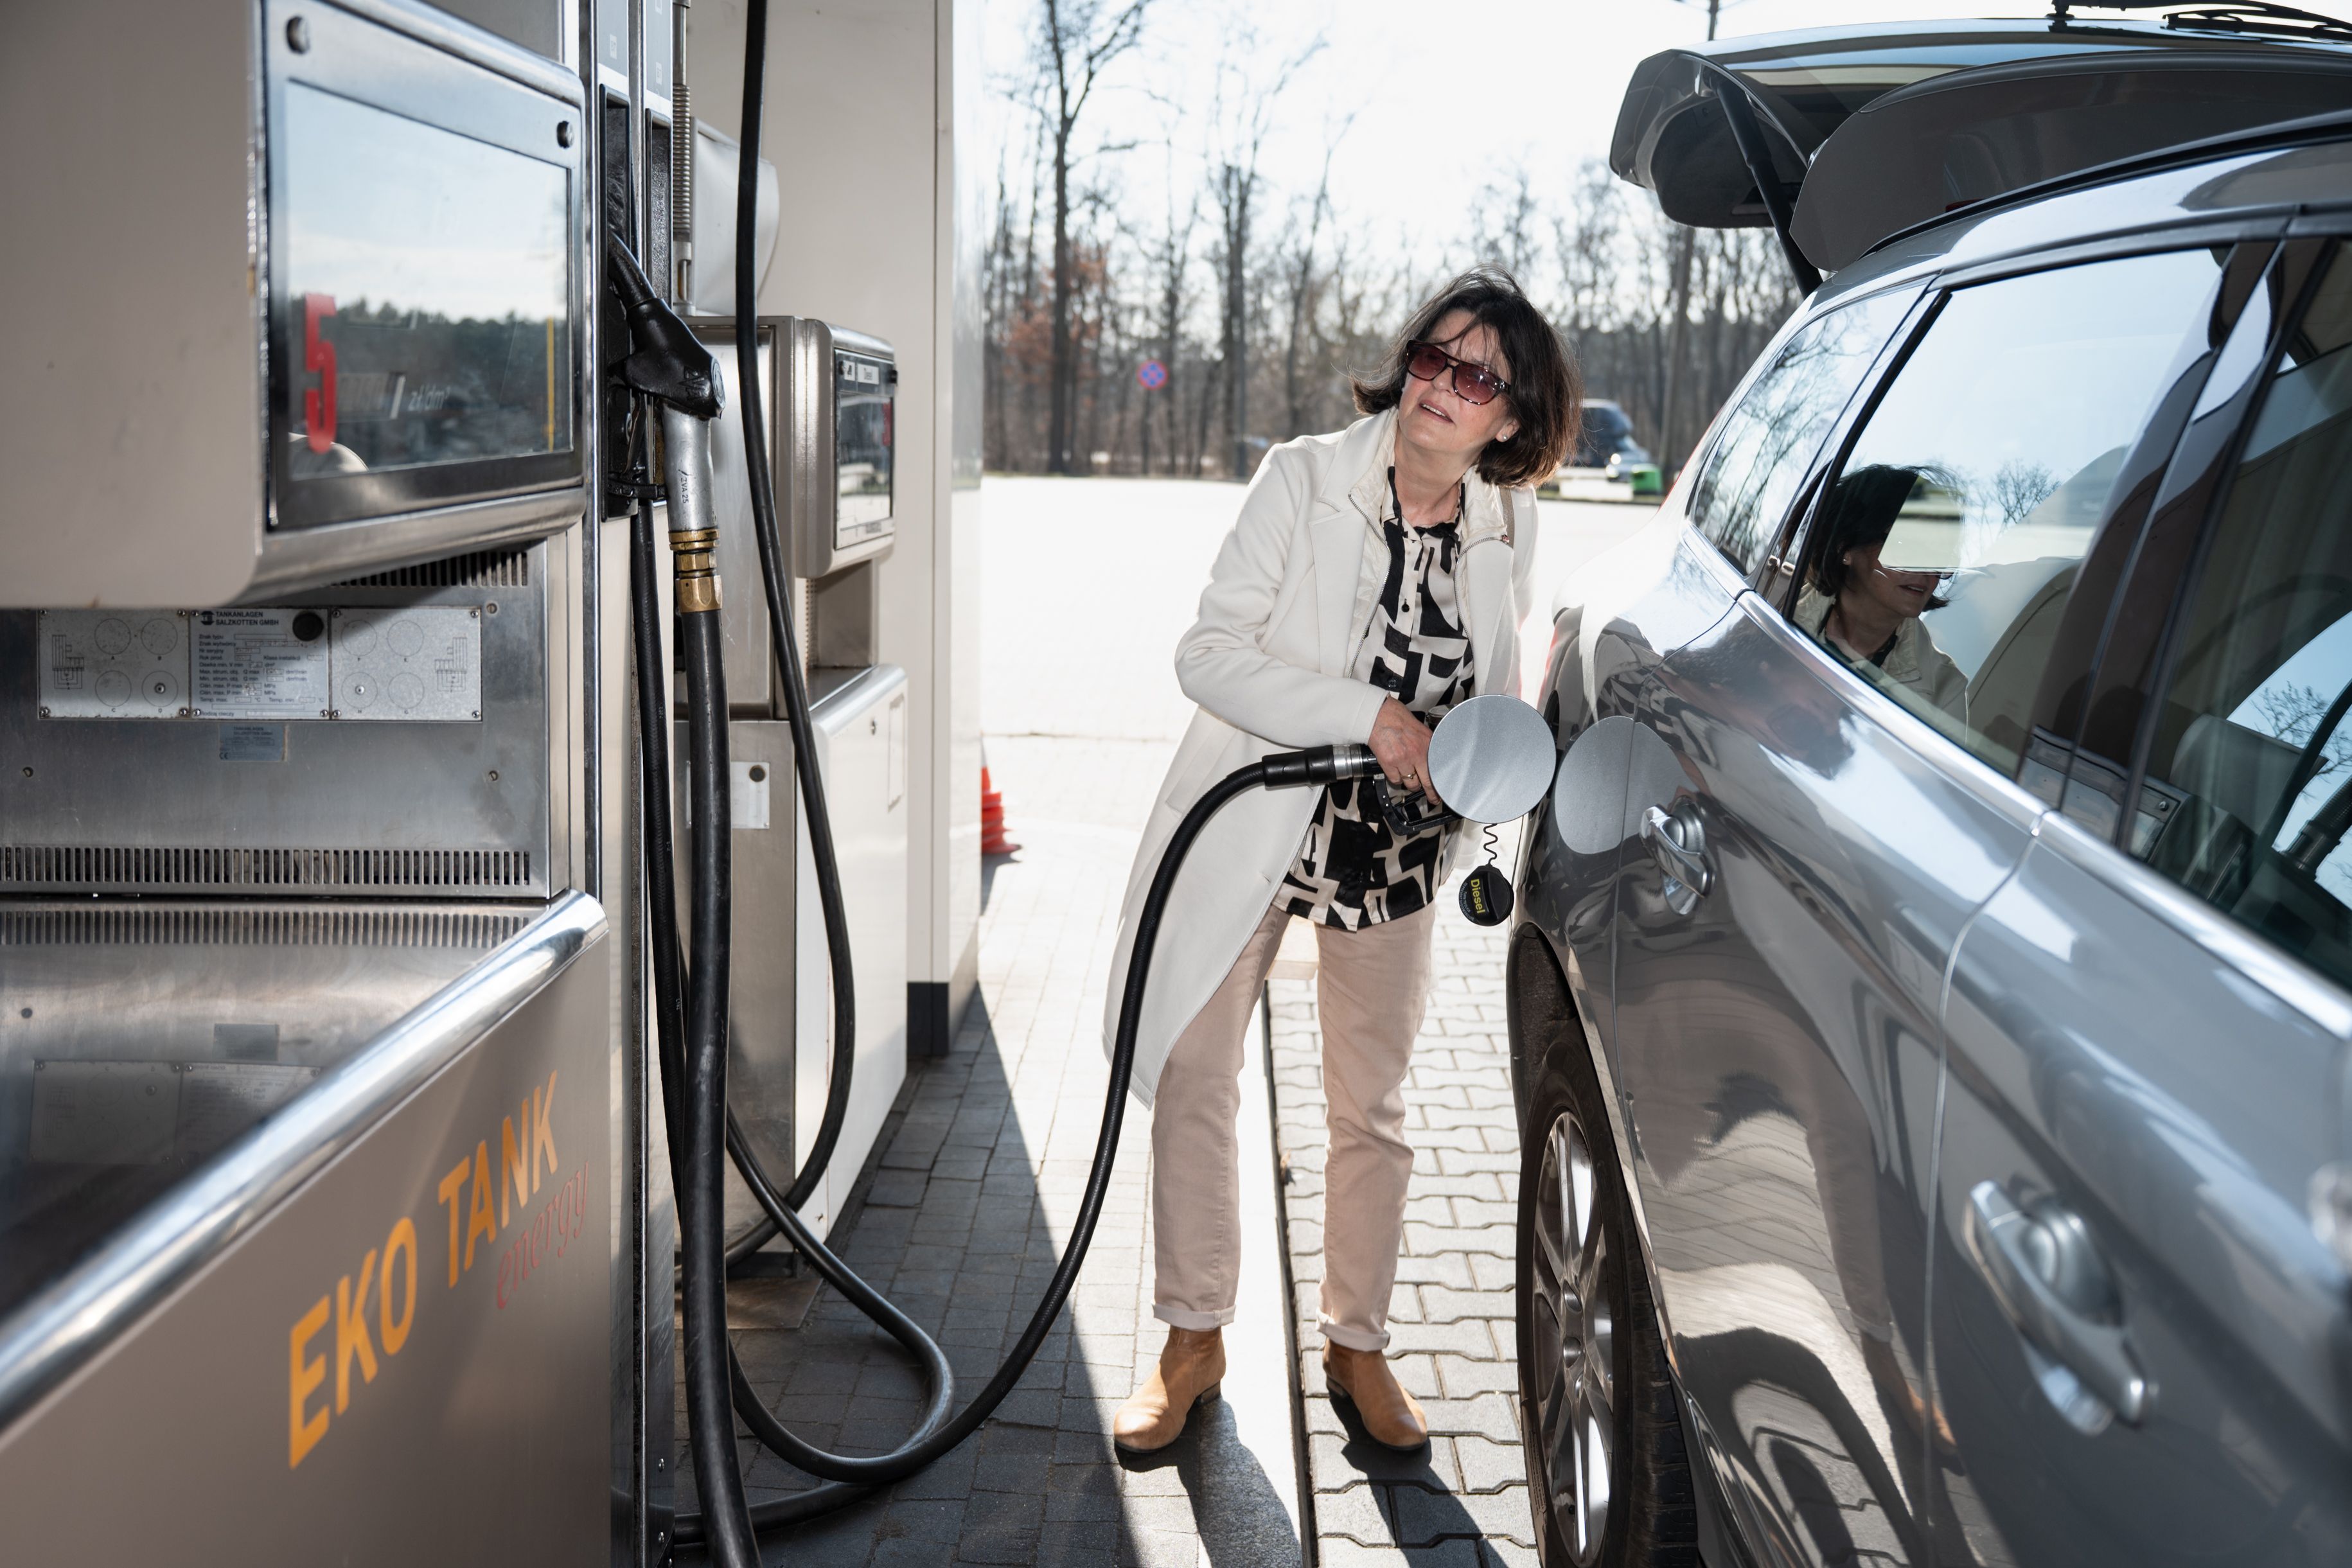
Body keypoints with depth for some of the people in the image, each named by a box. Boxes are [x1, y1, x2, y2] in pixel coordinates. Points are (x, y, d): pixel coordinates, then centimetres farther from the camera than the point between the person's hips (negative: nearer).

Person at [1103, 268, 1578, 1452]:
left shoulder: (1508, 524, -3)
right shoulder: (1303, 480, -14)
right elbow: (1209, 653, -19)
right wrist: (1368, 714, -27)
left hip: (1393, 853, 2)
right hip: (1250, 823, -2)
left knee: (1372, 1110, 12)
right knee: (1193, 1077, 3)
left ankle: (1356, 1344, 31)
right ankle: (1193, 1341, 21)